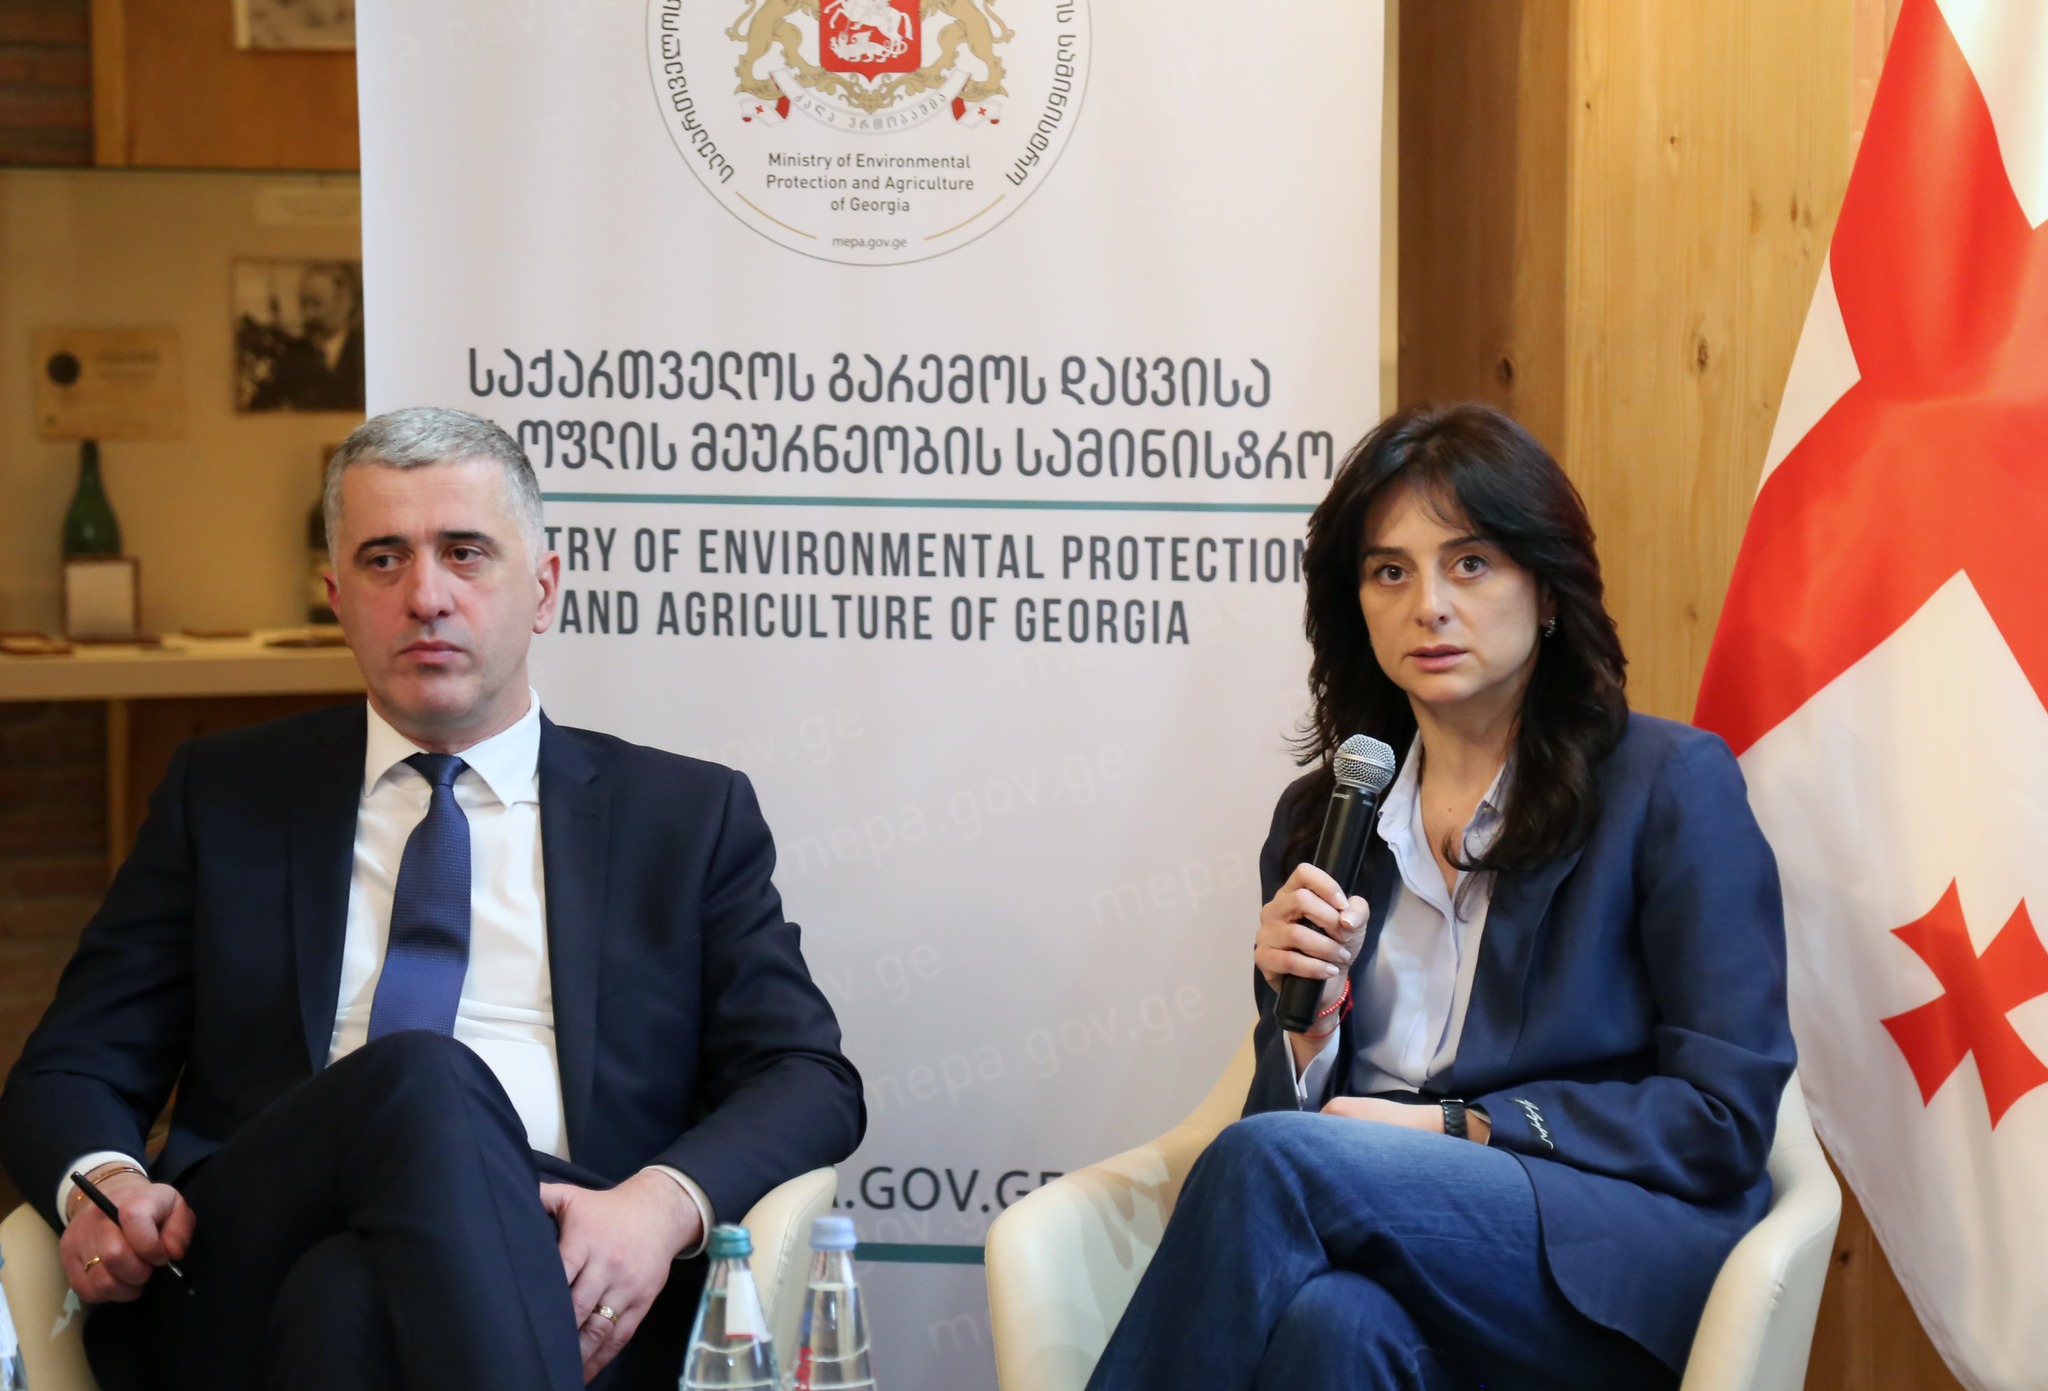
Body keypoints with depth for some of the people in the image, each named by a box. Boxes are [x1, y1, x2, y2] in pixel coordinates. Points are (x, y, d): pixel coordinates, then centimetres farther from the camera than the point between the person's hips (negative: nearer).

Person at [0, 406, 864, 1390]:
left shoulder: (688, 816, 18)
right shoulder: (223, 796, 21)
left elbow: (810, 1078, 9)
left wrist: (663, 1203, -14)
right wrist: (100, 1181, -8)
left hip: (562, 1298, -2)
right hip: (242, 1288, 3)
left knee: (347, 1300, -39)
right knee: (423, 1078, -33)